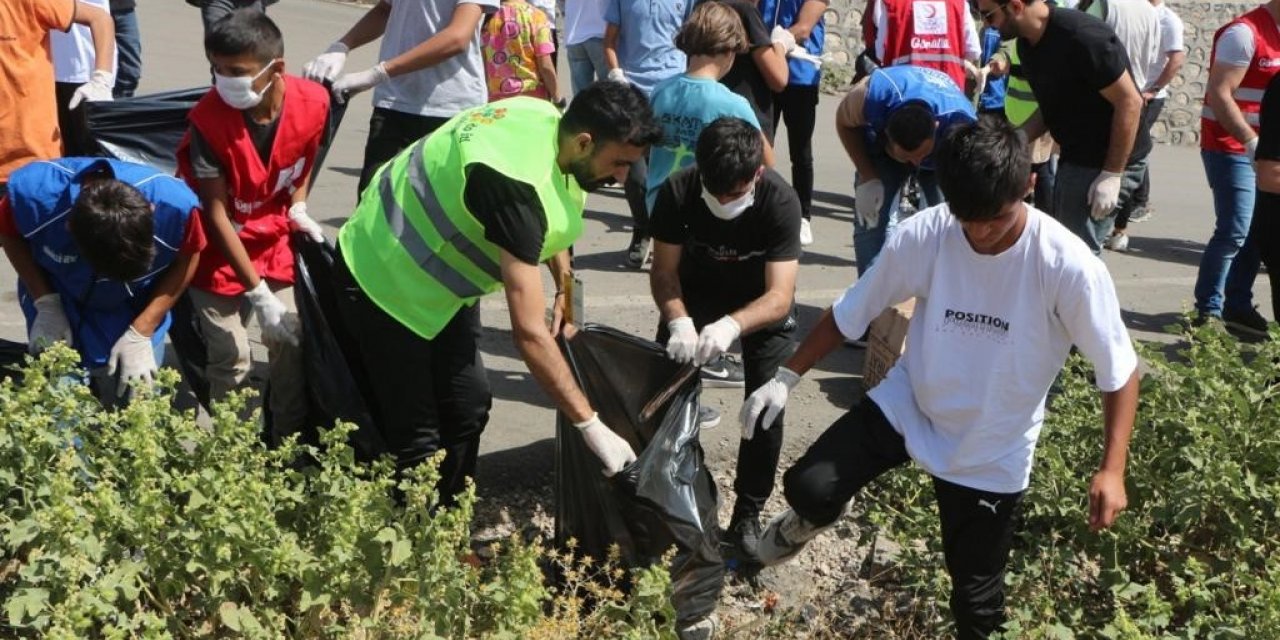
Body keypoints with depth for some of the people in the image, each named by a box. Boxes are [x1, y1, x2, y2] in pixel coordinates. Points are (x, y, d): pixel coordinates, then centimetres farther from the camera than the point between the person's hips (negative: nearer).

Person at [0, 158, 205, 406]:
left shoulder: (176, 203, -32)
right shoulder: (32, 193, -32)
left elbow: (187, 258, -12)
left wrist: (140, 333, -16)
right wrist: (46, 304, -17)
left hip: (136, 316, 0)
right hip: (60, 307, 0)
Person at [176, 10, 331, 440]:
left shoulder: (312, 102, -19)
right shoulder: (209, 118, -28)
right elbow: (216, 212, -22)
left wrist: (298, 208, -6)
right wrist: (257, 292, -23)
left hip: (274, 239, 3)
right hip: (221, 246, -3)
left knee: (290, 342, 2)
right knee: (230, 358, -5)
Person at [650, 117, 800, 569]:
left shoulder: (781, 202, -33)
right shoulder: (677, 192, -28)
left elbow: (779, 297, -36)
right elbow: (664, 271, -21)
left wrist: (731, 326, -56)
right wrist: (678, 321, -41)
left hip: (761, 305, -1)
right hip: (695, 298, 2)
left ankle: (747, 515, 7)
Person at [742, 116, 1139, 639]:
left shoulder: (1068, 266, -26)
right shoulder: (922, 236, -19)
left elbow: (1118, 371, -14)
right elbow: (851, 312, -3)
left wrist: (1111, 469, -20)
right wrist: (787, 378, -2)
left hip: (992, 456, -1)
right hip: (906, 406, 2)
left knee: (975, 596, 9)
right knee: (807, 488, -17)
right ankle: (813, 518, 22)